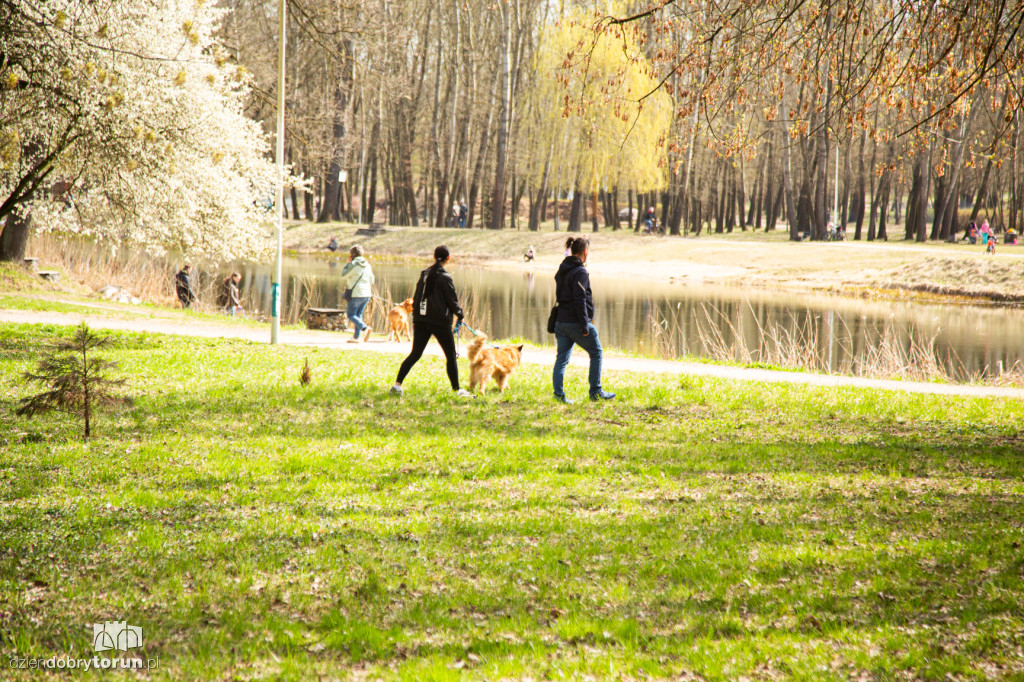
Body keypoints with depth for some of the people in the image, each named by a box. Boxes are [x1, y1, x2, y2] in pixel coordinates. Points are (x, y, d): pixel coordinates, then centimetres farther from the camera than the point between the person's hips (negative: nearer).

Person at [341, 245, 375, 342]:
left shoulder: (353, 264, -12)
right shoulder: (367, 265, 10)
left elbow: (343, 275, -5)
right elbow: (371, 279, 15)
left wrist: (348, 263, 2)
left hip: (356, 294, -7)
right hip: (366, 294, 7)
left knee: (350, 315, -1)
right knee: (358, 314, 15)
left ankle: (365, 328, -23)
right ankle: (356, 337, 13)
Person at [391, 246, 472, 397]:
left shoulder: (424, 274, 8)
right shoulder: (445, 278, -10)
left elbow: (416, 297, 13)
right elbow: (452, 301, -6)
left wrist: (415, 318, 19)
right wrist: (460, 315, 11)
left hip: (421, 320, 6)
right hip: (440, 322, -6)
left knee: (415, 354, 8)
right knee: (451, 356, 5)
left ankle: (397, 384, -3)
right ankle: (457, 390, 6)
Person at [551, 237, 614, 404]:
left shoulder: (562, 270, 13)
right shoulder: (580, 272, -14)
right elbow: (580, 300, -20)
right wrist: (585, 326, -18)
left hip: (561, 321, 8)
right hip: (576, 322, -8)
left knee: (562, 358, 6)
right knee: (596, 352, 8)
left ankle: (558, 393, -2)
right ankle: (596, 392, 11)